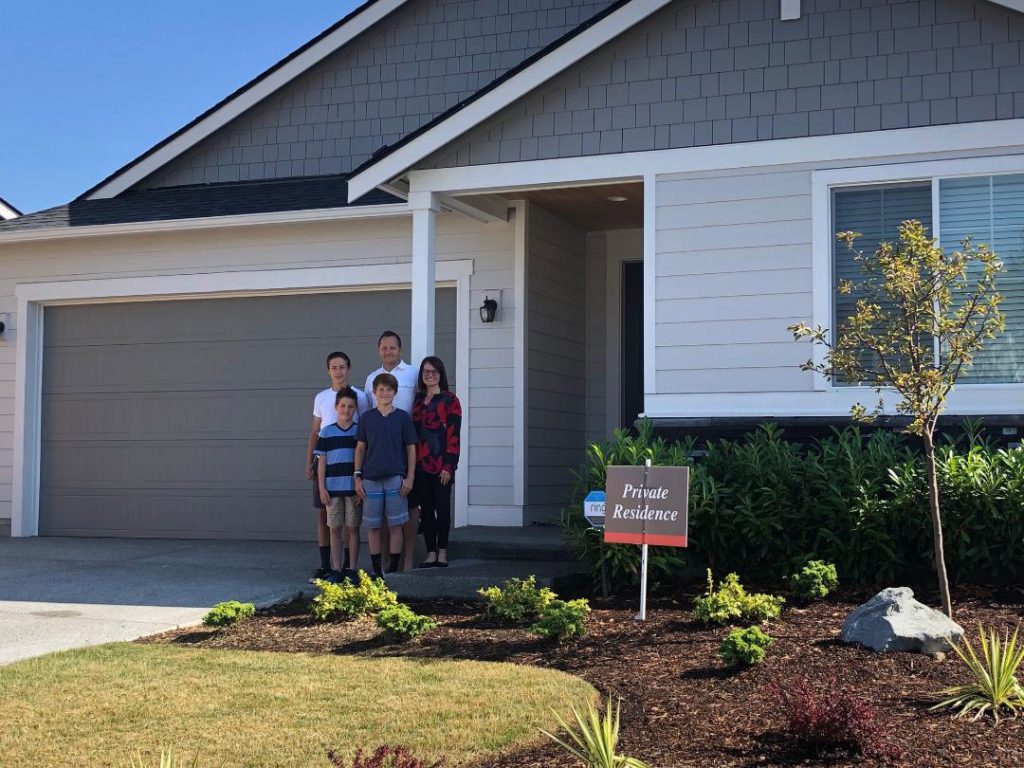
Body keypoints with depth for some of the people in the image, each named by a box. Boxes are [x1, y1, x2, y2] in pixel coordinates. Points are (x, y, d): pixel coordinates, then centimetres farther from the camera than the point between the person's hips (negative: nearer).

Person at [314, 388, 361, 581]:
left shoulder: (360, 432, 3)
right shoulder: (327, 432, 6)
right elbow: (322, 462, 7)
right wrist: (322, 488, 0)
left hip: (354, 488, -1)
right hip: (333, 488, 1)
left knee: (352, 528, 3)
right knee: (335, 529, 4)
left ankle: (351, 569, 9)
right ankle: (336, 569, 9)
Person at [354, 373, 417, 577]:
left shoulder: (403, 417, 3)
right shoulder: (366, 418, 7)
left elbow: (411, 449, 4)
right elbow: (360, 448, 9)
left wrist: (409, 478, -2)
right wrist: (357, 478, 4)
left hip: (396, 479, -1)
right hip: (371, 479, 1)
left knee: (395, 525, -1)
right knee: (373, 526, 4)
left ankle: (393, 570, 6)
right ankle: (376, 570, 12)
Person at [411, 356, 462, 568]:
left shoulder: (449, 400, -2)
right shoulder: (417, 401, 13)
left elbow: (453, 435, -7)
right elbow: (412, 433, 15)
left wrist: (449, 466, -13)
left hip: (441, 463, -5)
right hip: (420, 463, 5)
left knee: (442, 507, 0)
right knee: (426, 508, 6)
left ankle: (442, 553, 7)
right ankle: (431, 553, 11)